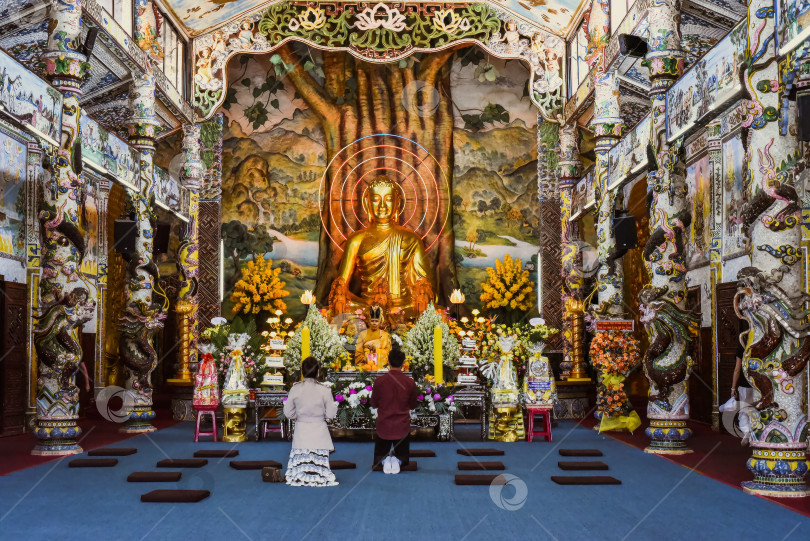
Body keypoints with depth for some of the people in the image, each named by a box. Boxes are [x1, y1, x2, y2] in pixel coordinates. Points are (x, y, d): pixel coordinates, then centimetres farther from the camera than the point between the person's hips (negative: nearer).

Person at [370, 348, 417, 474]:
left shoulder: (379, 381, -11)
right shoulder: (410, 382, -9)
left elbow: (373, 404, 2)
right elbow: (413, 405, 4)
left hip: (383, 427, 0)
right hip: (403, 427, 0)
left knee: (378, 456, 19)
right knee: (404, 456, 19)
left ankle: (385, 460, -15)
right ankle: (398, 461, -15)